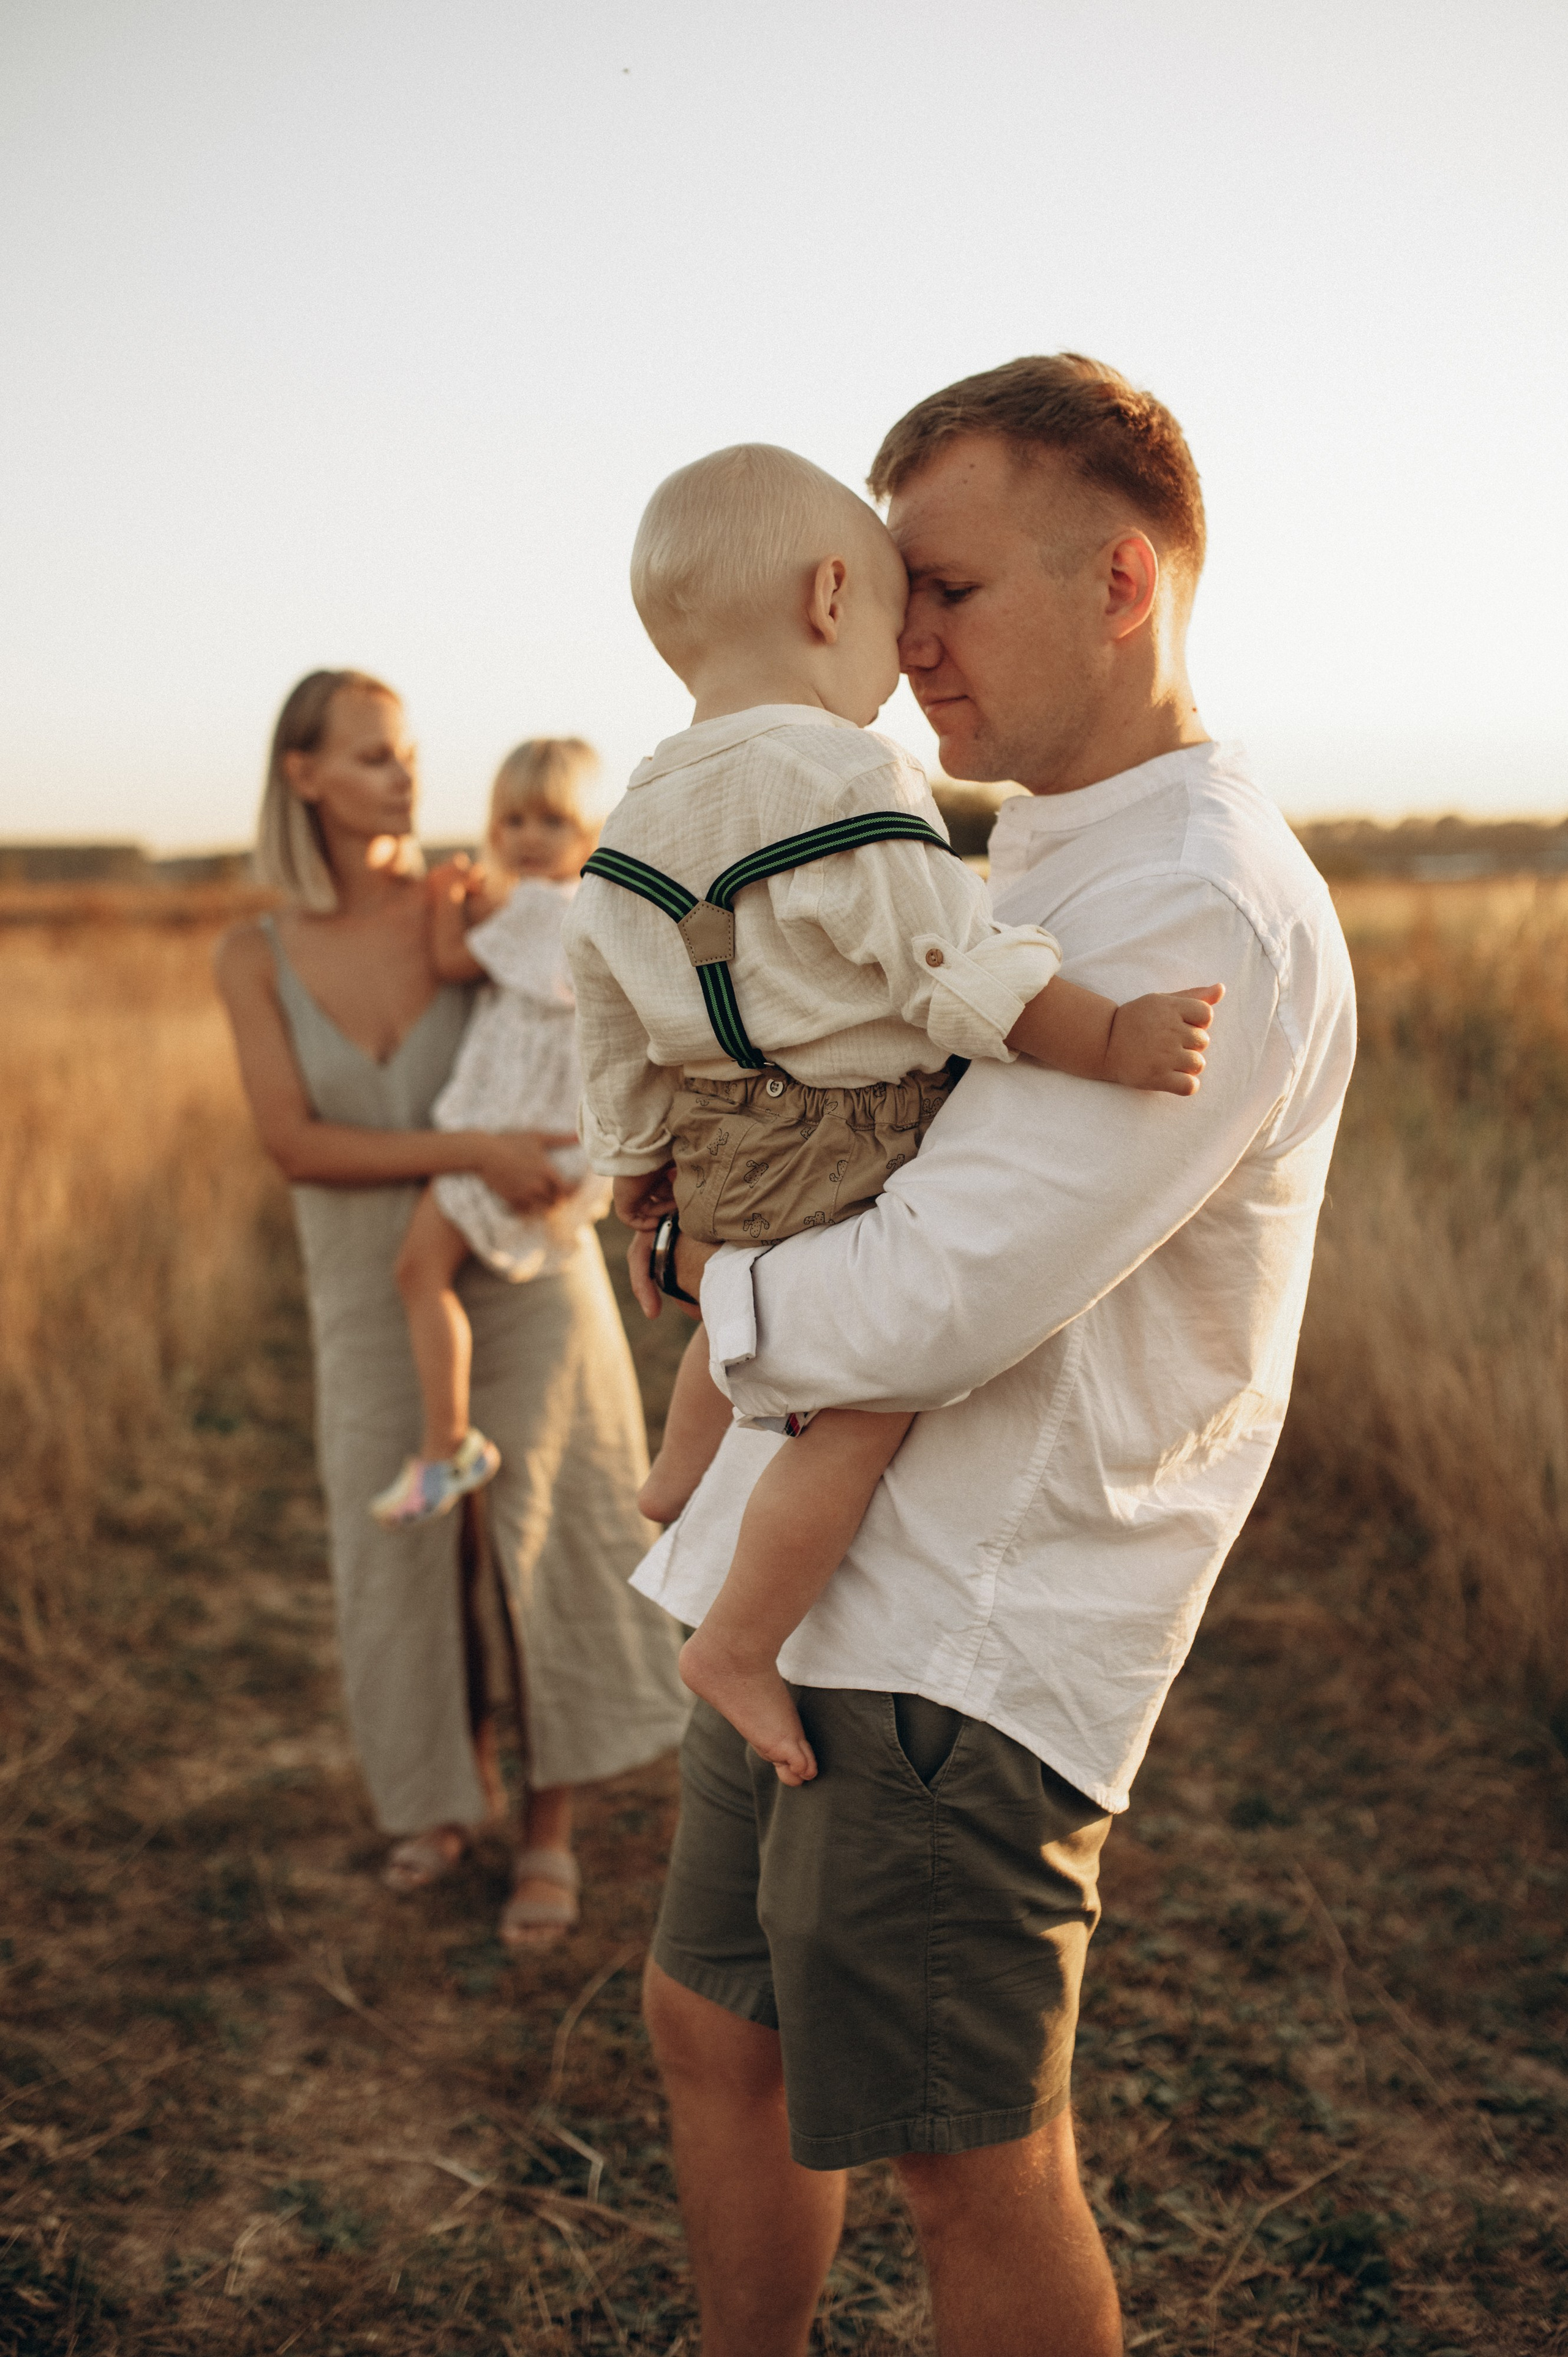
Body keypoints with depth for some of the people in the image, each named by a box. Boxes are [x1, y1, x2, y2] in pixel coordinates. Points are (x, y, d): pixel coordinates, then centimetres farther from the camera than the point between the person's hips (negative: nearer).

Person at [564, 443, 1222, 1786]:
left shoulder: (644, 818, 8)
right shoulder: (847, 785, -18)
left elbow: (613, 1018, 14)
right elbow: (957, 970, -23)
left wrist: (636, 1151, 25)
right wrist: (1108, 1040, -22)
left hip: (720, 1147, 9)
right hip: (841, 1151, -9)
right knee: (864, 1396, -5)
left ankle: (682, 1478, 50)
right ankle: (737, 1646, -1)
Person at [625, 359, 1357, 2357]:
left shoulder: (1210, 918, -20)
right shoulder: (1025, 865, 13)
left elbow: (923, 1310, -26)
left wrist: (690, 1268, -7)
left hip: (958, 1651, -9)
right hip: (807, 1595, 9)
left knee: (969, 2174, 8)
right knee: (715, 2037, 22)